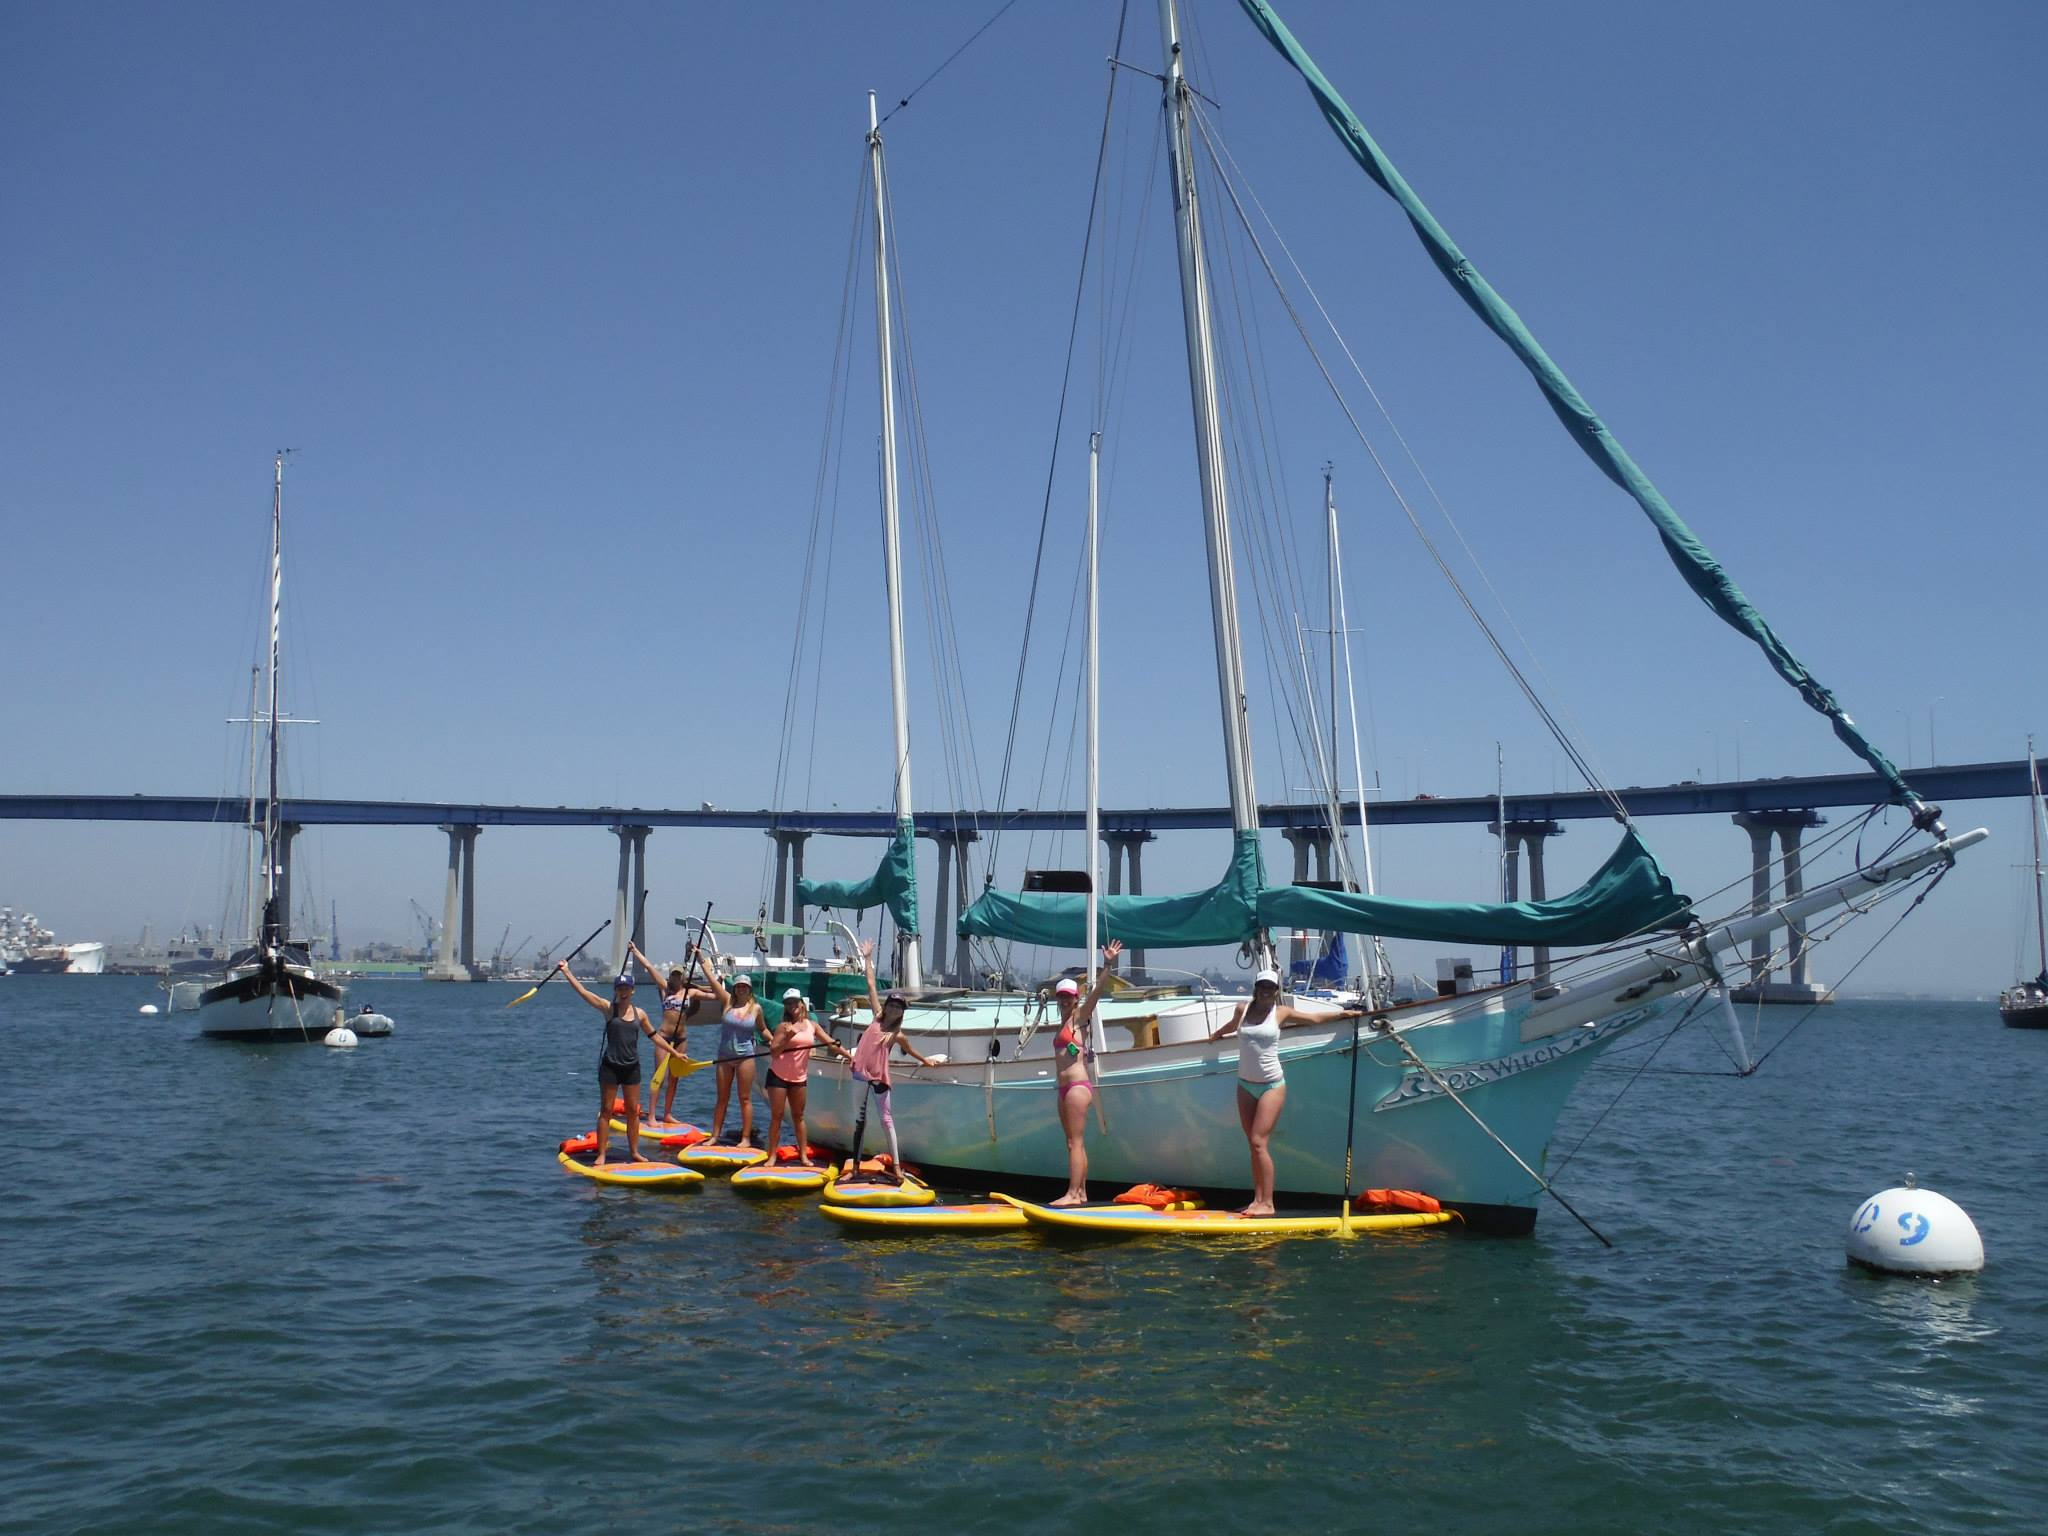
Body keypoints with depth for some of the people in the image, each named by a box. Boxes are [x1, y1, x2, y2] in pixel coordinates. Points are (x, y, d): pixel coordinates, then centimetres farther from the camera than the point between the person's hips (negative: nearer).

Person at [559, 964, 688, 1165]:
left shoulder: (639, 1013, 6)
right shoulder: (608, 1009, -4)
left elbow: (654, 1036, 17)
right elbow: (583, 992, -10)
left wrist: (674, 1052, 21)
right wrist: (566, 971, -15)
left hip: (631, 1067, 3)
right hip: (610, 1066, -3)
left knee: (633, 1111, 7)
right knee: (606, 1110, 0)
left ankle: (634, 1152, 17)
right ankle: (602, 1154, 3)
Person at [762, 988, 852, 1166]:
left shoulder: (812, 1026, 4)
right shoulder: (784, 1026, -7)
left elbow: (832, 1044, 5)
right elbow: (773, 1052, -12)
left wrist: (849, 1056, -3)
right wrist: (787, 1038, -24)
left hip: (799, 1078, 4)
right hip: (778, 1076, -4)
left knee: (798, 1116, 10)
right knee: (776, 1116, -1)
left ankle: (803, 1155, 12)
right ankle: (772, 1155, 5)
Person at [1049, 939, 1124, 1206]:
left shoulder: (1080, 1017, -2)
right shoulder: (1065, 1021, 18)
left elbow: (1096, 992, -14)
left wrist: (1108, 966, -23)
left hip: (1077, 1086, -9)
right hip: (1065, 1088, 9)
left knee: (1075, 1143, -11)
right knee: (1075, 1143, 10)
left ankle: (1073, 1194, -14)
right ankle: (1081, 1192, 13)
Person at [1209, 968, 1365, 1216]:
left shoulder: (1281, 1013, 0)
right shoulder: (1241, 1010, 5)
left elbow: (1315, 1018, 15)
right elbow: (1232, 1026, 30)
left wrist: (1344, 1013, 19)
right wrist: (1217, 1035, 47)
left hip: (1272, 1085, -4)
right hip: (1245, 1085, 4)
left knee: (1259, 1143, -12)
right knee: (1254, 1144, 4)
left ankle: (1267, 1203, -10)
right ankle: (1257, 1200, 6)